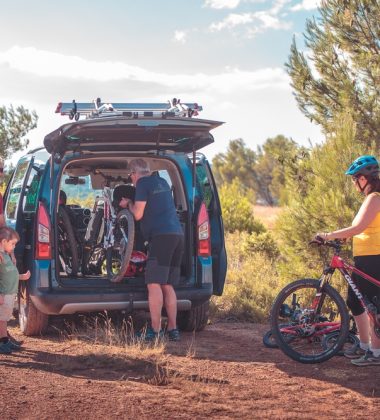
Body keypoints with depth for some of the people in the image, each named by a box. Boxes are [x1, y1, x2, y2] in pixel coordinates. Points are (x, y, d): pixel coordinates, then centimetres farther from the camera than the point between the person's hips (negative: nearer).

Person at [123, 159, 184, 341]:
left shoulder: (143, 183, -3)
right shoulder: (162, 182, 23)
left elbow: (138, 214, -6)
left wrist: (129, 204, 13)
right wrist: (135, 204, 37)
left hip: (161, 236, -8)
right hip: (177, 235, 8)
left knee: (154, 284, -9)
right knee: (167, 285, 12)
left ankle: (155, 330, -13)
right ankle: (172, 329, 11)